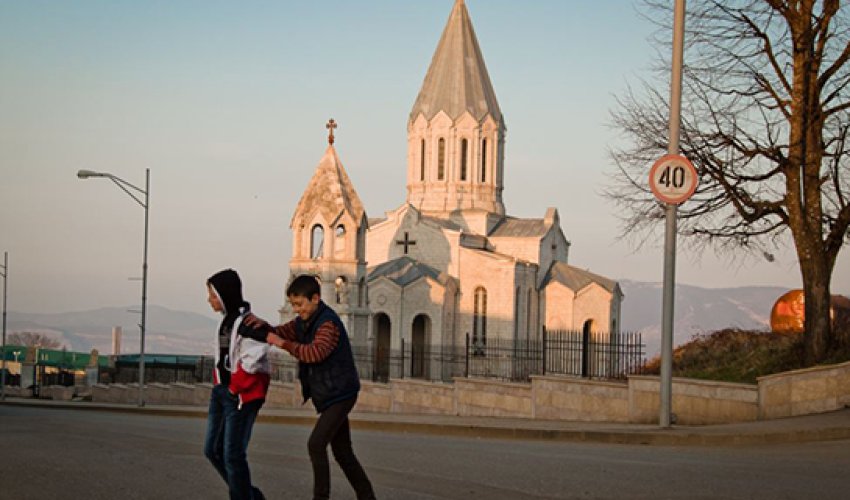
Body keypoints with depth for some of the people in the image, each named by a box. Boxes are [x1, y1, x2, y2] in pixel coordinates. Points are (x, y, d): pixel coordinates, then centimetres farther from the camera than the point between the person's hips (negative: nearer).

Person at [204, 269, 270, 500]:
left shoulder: (247, 322, -16)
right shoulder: (227, 320, 12)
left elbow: (252, 361, -22)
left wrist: (234, 389, -15)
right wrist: (219, 385, 10)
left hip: (241, 395, -9)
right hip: (222, 390, 9)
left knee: (233, 454, -7)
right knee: (213, 450, 11)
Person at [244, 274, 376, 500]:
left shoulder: (328, 322, -19)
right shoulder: (303, 322, 9)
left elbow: (316, 352, -32)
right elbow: (281, 333, 10)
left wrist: (283, 343, -29)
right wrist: (262, 326, -11)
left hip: (340, 394, -10)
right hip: (327, 395, 10)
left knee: (316, 444, -18)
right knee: (342, 452, 13)